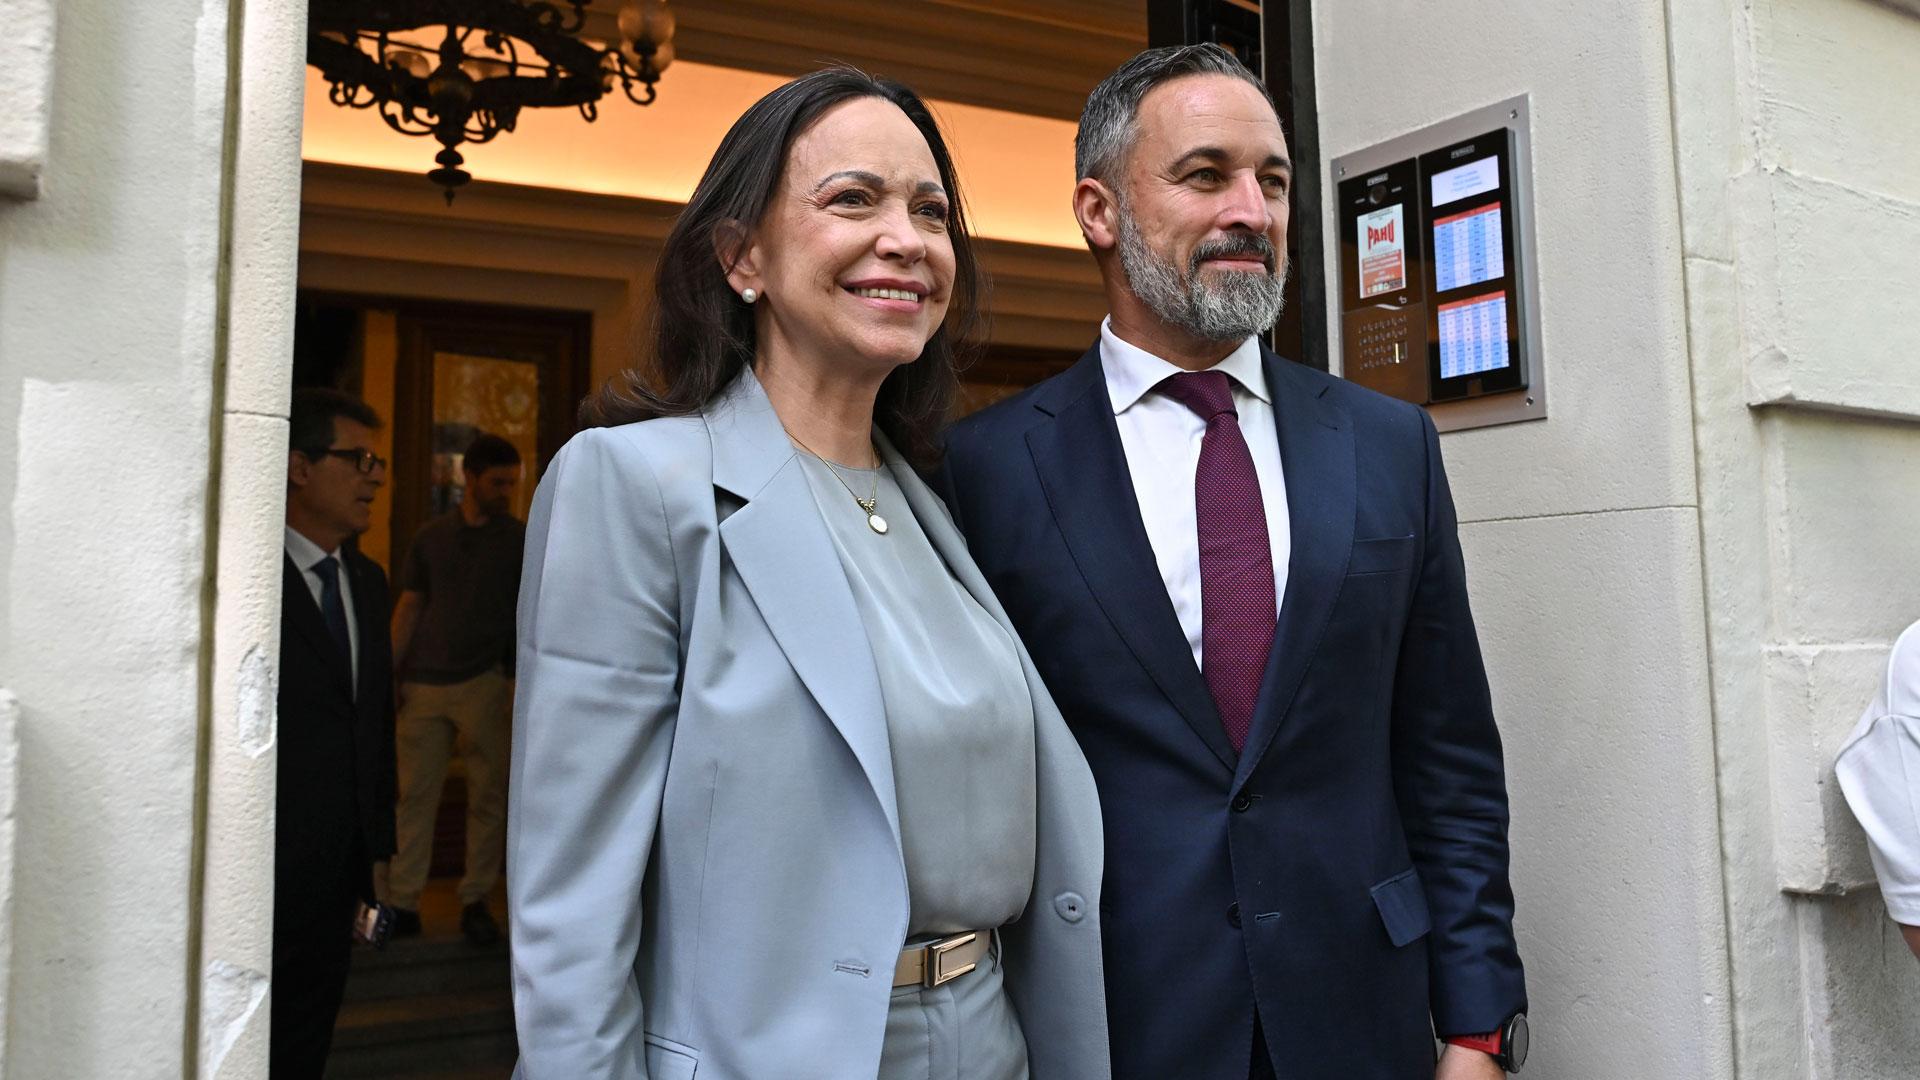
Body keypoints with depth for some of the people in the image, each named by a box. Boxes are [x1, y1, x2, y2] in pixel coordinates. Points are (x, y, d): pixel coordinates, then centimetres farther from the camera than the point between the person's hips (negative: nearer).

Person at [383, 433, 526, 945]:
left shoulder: (520, 541, 5)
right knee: (414, 795, 1)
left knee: (487, 796, 2)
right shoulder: (431, 537, 10)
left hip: (483, 682, -1)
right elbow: (409, 608, 11)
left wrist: (519, 686, -5)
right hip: (423, 683, 1)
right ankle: (403, 903, 8)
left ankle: (476, 902, 12)